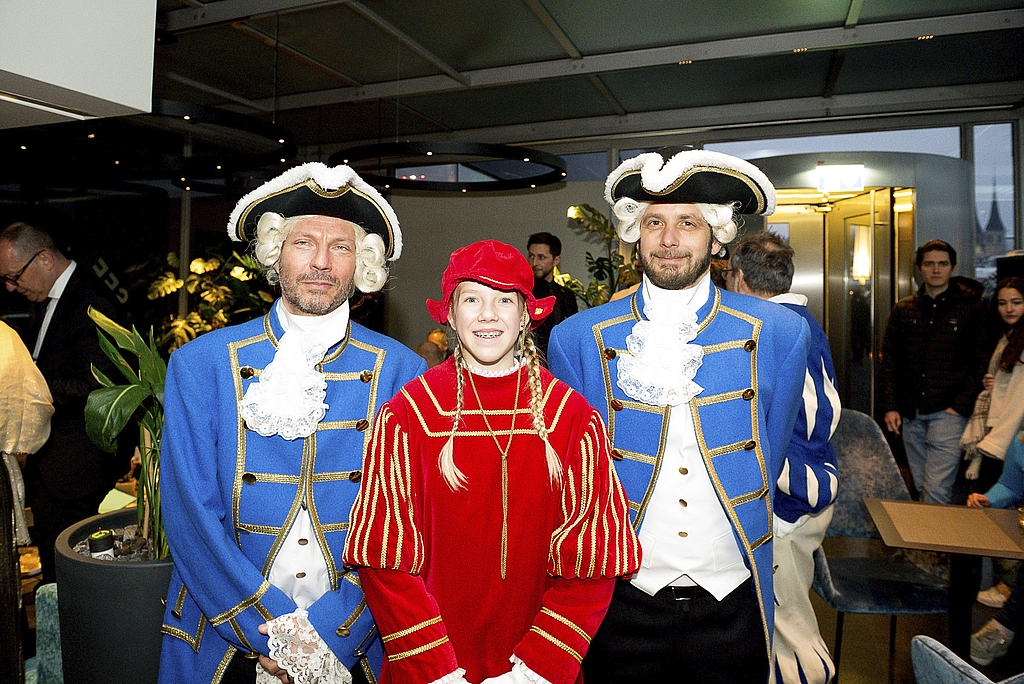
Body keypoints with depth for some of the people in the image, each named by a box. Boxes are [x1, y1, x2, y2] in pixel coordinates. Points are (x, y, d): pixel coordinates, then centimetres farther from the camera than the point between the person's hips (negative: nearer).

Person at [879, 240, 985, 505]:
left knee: (936, 490, -10)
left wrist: (960, 406, -10)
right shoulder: (903, 310, 12)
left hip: (949, 412, -4)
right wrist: (890, 406, 4)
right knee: (921, 487, 11)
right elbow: (889, 361, 12)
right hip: (910, 414, 4)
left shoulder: (971, 307, 2)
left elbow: (981, 362, -2)